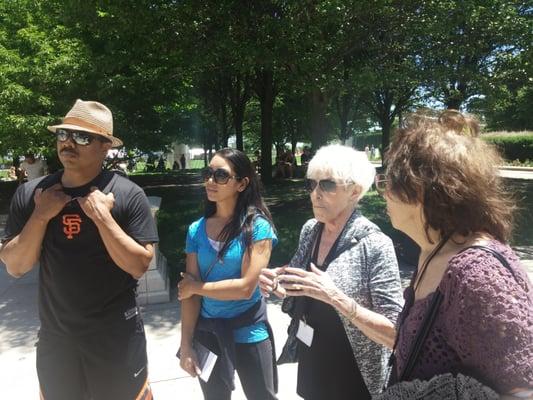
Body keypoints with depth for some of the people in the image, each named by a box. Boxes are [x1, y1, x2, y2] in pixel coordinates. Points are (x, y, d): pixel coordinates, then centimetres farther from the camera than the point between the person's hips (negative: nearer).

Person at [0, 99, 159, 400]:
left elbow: (139, 266, -16)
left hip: (116, 337, -3)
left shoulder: (128, 194, -14)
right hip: (55, 336, 4)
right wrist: (41, 216, -16)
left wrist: (102, 216, -24)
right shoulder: (31, 193, -3)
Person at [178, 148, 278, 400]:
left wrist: (196, 286, -11)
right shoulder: (196, 230, -4)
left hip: (248, 331, -3)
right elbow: (188, 291, -4)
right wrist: (186, 345, -5)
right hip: (207, 330, 4)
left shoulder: (257, 226, -15)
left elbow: (246, 288, -21)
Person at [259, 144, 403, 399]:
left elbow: (395, 328, -22)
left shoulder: (375, 245, -22)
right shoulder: (310, 230, -5)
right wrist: (277, 283, -12)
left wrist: (336, 297, -33)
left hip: (353, 378, -5)